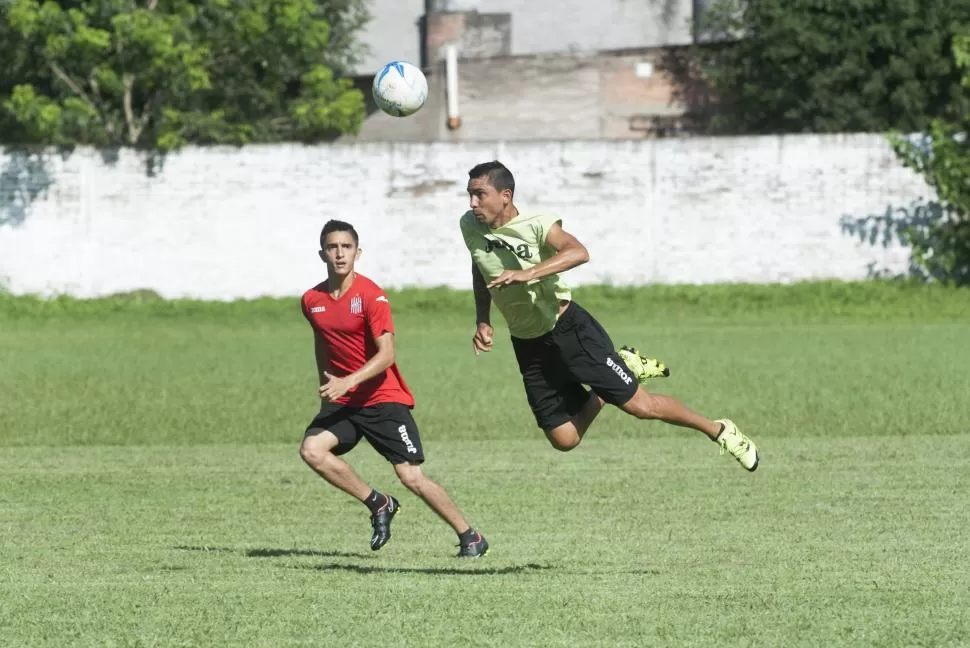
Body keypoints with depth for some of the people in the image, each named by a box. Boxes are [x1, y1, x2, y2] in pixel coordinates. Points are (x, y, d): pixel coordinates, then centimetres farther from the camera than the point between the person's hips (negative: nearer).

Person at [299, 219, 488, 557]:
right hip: (342, 401, 5)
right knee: (312, 449, -20)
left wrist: (347, 382, -33)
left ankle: (469, 537, 8)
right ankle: (378, 504, -2)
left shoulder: (371, 295, -14)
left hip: (384, 399, -5)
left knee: (411, 477, -9)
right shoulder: (312, 300, 3)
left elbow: (386, 355, -22)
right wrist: (326, 384, 21)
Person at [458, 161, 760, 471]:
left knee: (639, 405, -4)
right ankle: (623, 367, 27)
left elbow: (578, 252, -40)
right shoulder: (470, 227, -3)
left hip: (568, 330, -6)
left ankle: (719, 430, 18)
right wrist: (483, 321, 9)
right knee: (564, 439, 4)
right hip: (528, 348, 6)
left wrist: (527, 274, -50)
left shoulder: (535, 225, -21)